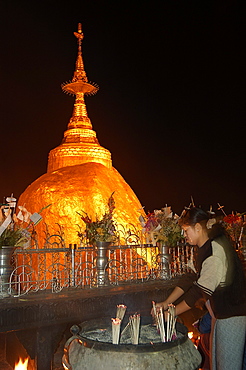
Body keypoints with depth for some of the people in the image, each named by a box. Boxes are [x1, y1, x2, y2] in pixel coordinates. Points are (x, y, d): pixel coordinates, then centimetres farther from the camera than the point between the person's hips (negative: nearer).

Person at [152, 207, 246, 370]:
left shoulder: (216, 249, -24)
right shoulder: (206, 249, 8)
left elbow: (201, 290, -24)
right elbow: (192, 279, 9)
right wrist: (166, 303, 2)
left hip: (232, 315, -10)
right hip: (220, 313, 10)